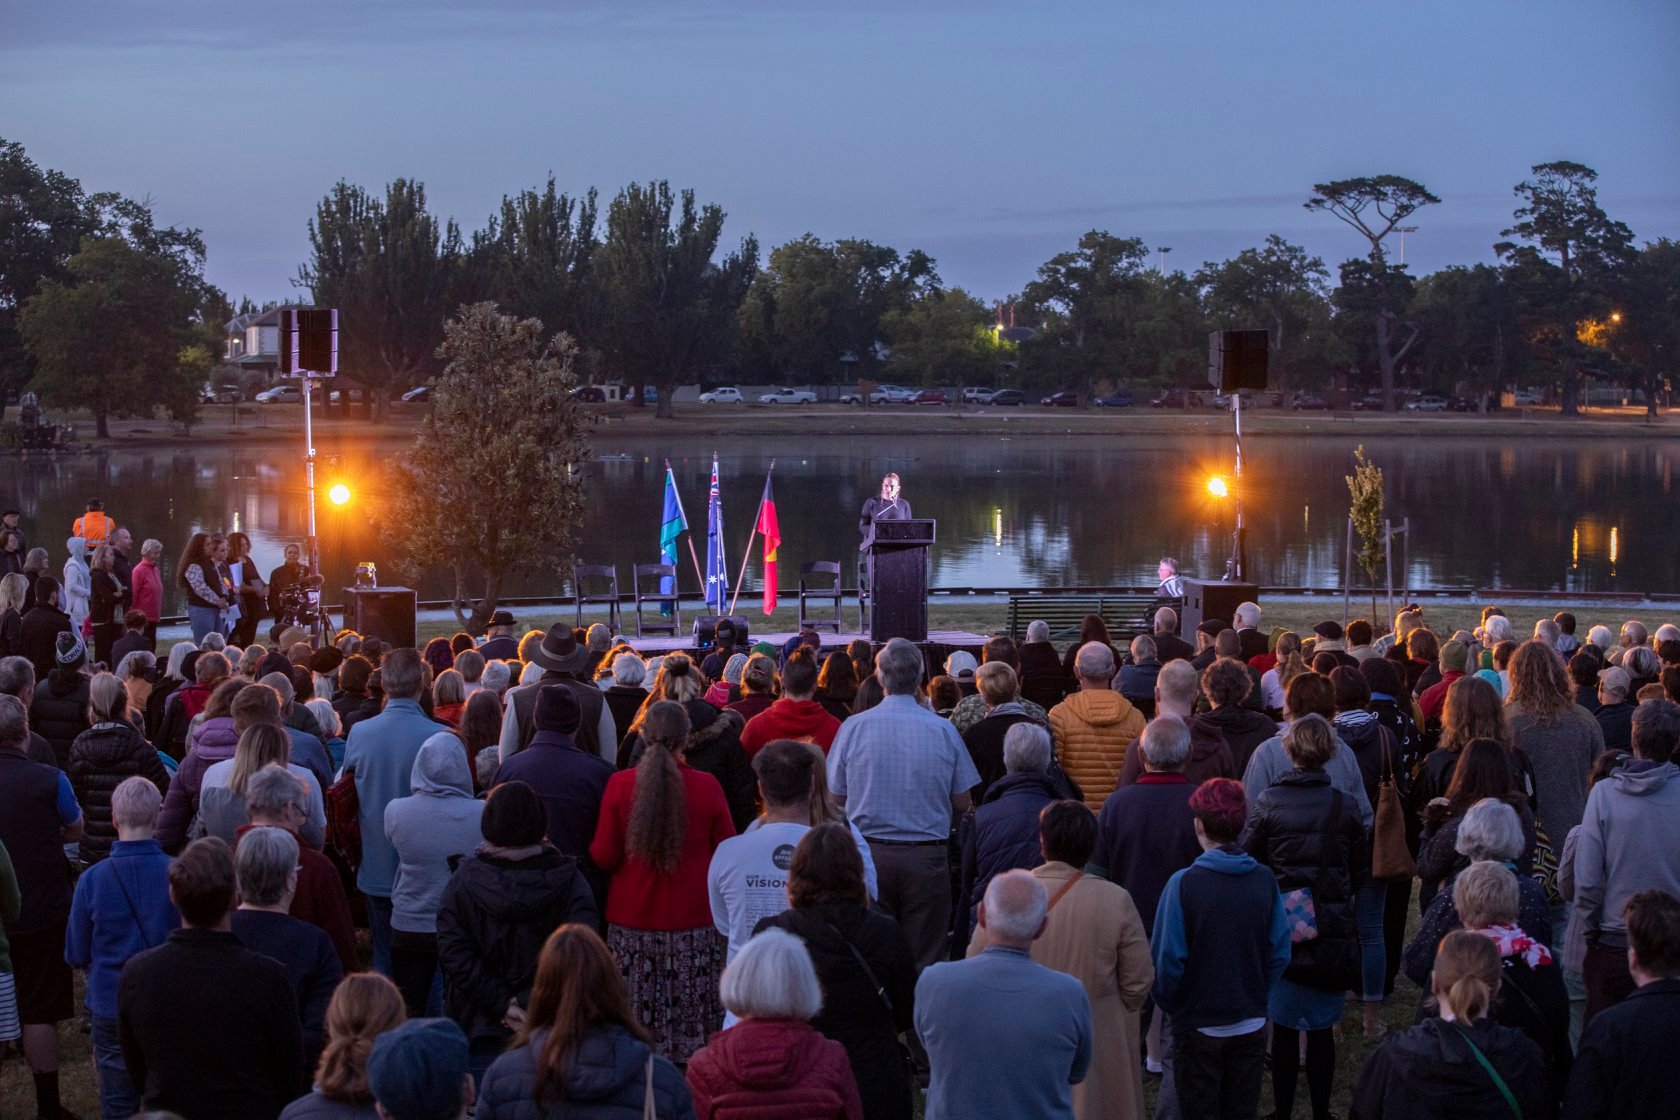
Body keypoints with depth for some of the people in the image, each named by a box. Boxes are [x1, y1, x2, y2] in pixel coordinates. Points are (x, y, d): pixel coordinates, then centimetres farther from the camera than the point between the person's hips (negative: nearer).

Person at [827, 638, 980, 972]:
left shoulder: (854, 727, -4)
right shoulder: (943, 730, -3)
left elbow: (836, 798, 3)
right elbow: (961, 803, 3)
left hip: (868, 854, 0)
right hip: (927, 856, 0)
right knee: (924, 960, 5)